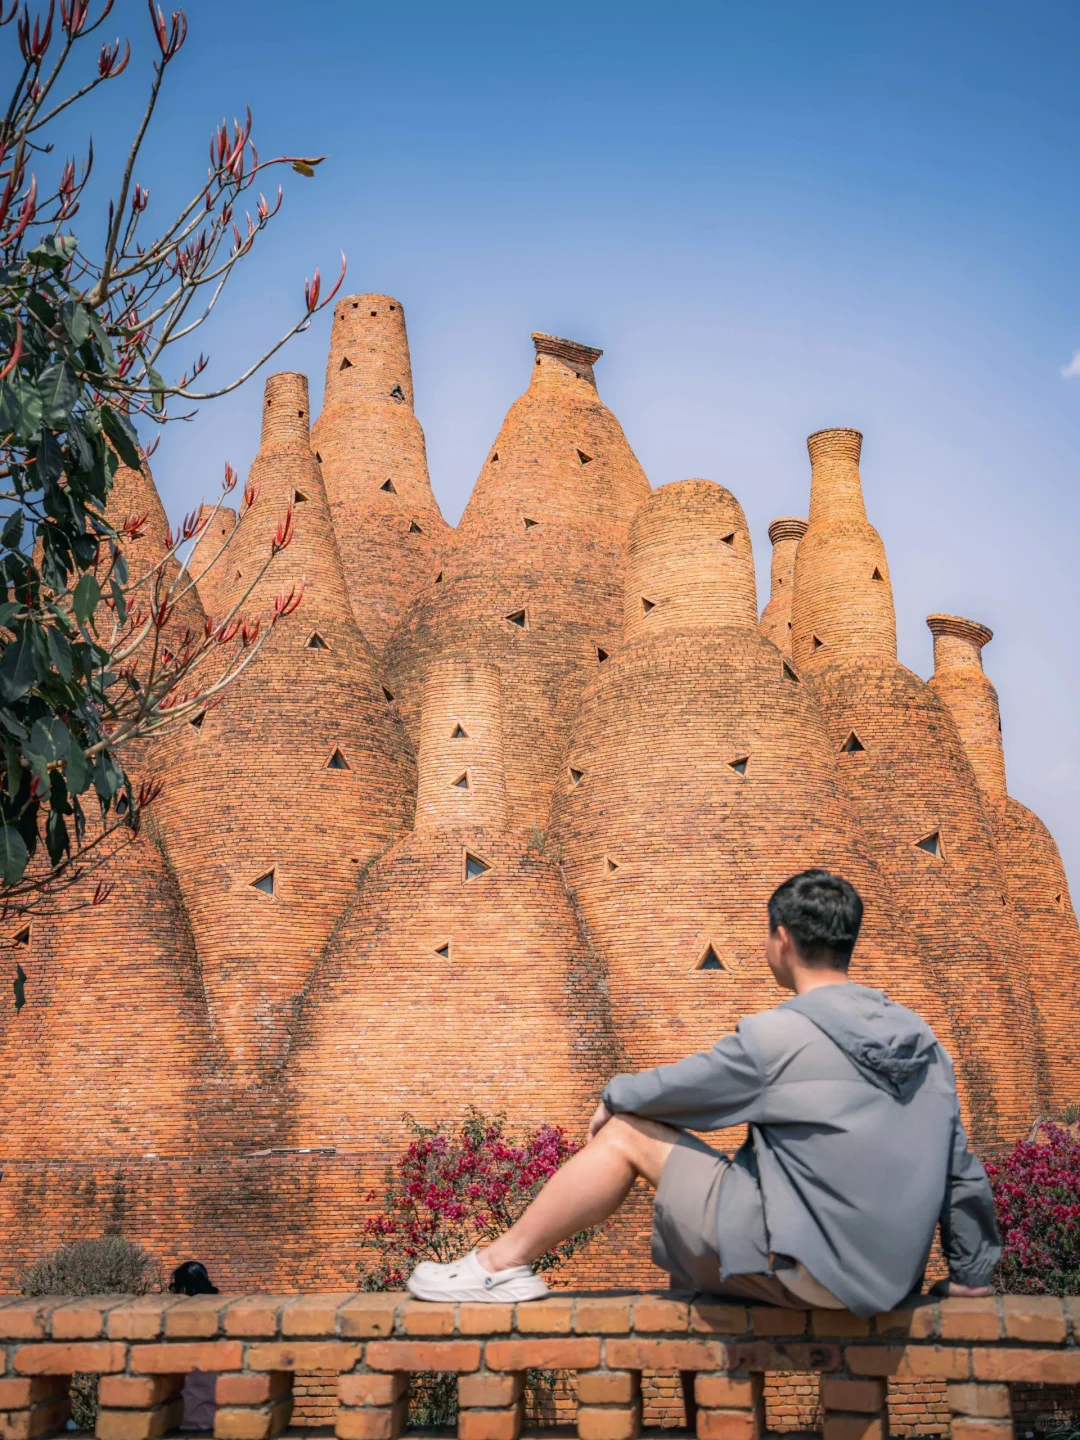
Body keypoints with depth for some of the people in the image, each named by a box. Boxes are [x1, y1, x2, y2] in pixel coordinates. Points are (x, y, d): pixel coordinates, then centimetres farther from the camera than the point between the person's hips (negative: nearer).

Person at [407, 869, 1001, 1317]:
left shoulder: (777, 1036, -17)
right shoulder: (922, 1040, 2)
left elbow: (670, 1089, -4)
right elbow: (962, 1171, 7)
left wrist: (614, 1095, 17)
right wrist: (972, 1272, 21)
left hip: (804, 1273, -7)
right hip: (888, 1283, 7)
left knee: (627, 1133, 2)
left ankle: (499, 1264, 12)